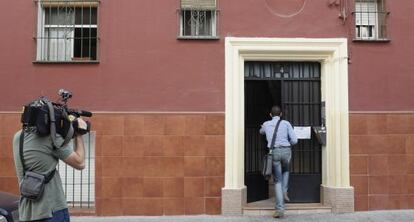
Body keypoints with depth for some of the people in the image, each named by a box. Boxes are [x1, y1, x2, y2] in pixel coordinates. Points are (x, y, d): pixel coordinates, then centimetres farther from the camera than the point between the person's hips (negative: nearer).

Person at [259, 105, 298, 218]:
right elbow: (294, 140, 2)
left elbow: (261, 132, 38)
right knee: (285, 171, 32)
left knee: (278, 180, 7)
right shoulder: (286, 123, 7)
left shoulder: (266, 124, 14)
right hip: (286, 151, 0)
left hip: (274, 152, 0)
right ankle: (284, 192, 13)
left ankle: (280, 208, -2)